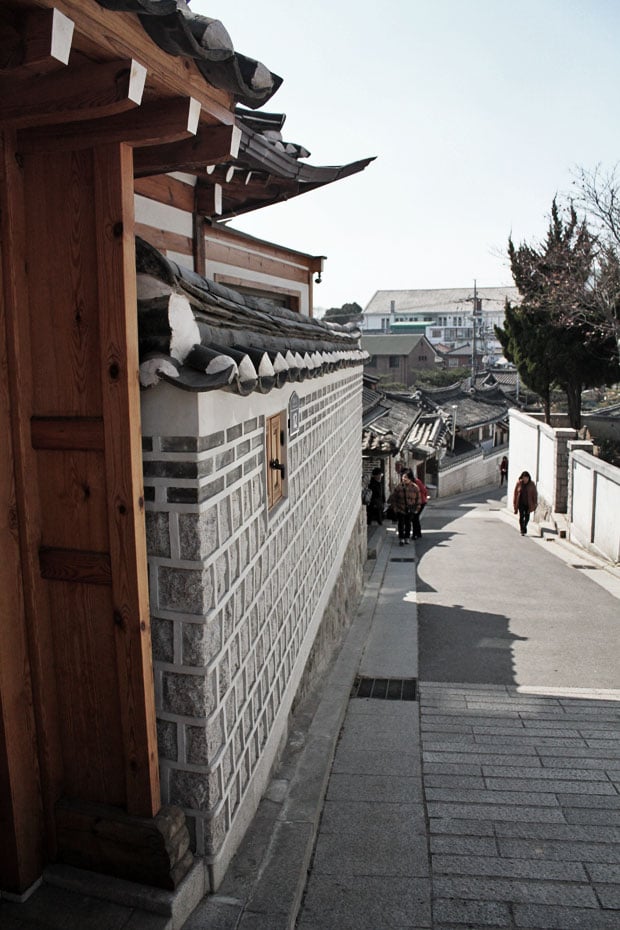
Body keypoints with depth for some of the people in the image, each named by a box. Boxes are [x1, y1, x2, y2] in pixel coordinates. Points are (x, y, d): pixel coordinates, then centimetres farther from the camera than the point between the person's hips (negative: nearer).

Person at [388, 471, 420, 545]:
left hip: (410, 509, 2)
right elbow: (393, 497, -1)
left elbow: (418, 498, 7)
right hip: (400, 509, -2)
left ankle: (407, 538, 24)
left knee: (408, 523, 11)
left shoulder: (414, 487, -3)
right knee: (401, 524, -2)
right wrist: (394, 507, -3)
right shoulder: (398, 487, -7)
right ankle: (401, 539, 4)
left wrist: (416, 507, 5)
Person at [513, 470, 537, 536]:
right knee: (521, 516, -4)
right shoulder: (518, 483, -4)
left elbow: (535, 494, 0)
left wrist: (535, 504, -4)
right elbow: (515, 493, 0)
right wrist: (514, 503, 0)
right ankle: (522, 530, 3)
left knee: (527, 516, 5)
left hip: (528, 503, 1)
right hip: (521, 503, 0)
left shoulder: (532, 484, -4)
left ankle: (525, 526, 34)